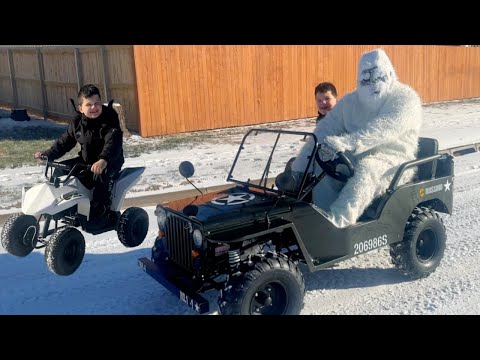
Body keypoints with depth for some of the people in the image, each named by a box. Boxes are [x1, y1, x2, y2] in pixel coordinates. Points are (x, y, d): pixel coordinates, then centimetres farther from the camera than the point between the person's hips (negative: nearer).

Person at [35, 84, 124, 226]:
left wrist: (103, 160, -51)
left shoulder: (109, 120, -17)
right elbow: (64, 141, 12)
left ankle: (101, 209, -26)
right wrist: (48, 154, 0)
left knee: (102, 175, -38)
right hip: (86, 160, 7)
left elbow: (113, 143, -33)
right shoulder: (77, 122, 3)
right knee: (60, 170, -1)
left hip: (110, 162, -7)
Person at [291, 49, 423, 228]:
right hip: (355, 156, 5)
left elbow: (383, 128, -23)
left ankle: (337, 221, -53)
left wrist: (345, 143, -39)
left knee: (365, 170, -37)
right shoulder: (350, 101, 13)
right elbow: (326, 128, 1)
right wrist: (299, 165, -12)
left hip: (391, 159, -5)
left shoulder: (405, 98, -4)